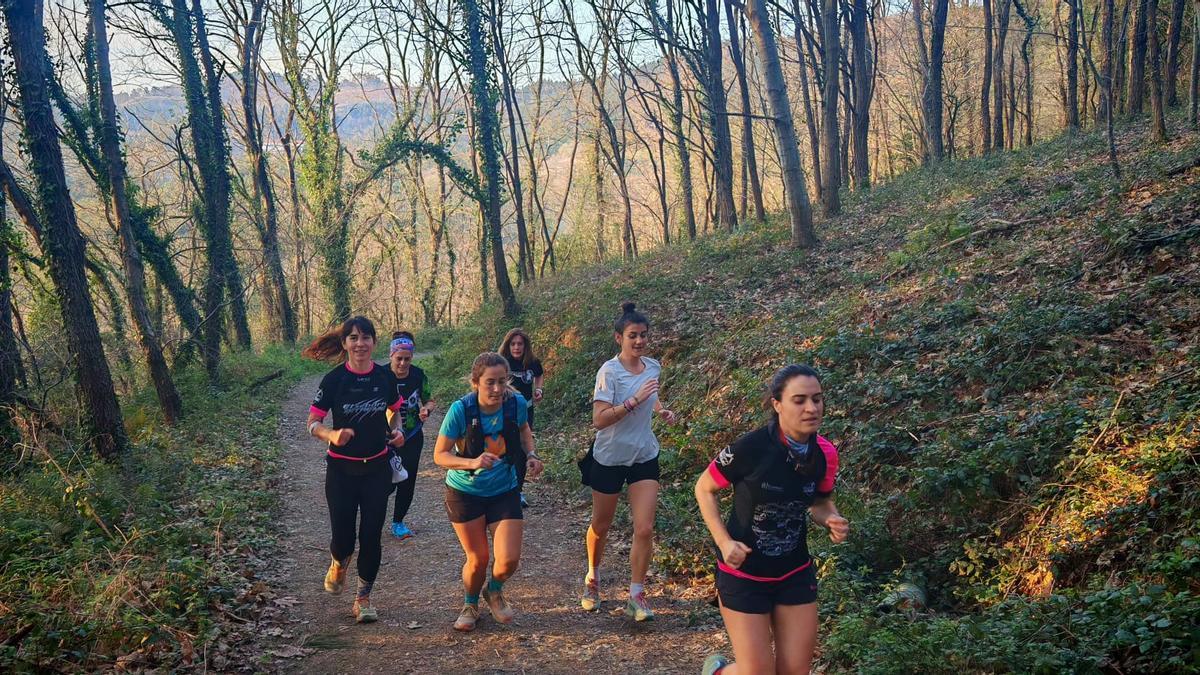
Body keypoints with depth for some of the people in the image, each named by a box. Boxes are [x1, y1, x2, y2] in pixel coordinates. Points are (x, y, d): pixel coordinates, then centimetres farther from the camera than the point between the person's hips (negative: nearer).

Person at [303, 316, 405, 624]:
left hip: (377, 468, 2)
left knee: (371, 535, 3)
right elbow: (313, 423, -7)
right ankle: (339, 563, 38)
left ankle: (363, 598, 20)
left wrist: (397, 430, -6)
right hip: (342, 469, -2)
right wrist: (332, 435, -28)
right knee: (342, 536, 0)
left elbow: (395, 411, 15)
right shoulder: (334, 379, -11)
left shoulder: (385, 376, -3)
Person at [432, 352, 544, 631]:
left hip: (504, 491, 2)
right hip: (465, 492, -2)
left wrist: (530, 455, -9)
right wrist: (472, 463, -35)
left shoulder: (517, 403, -16)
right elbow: (440, 455, -18)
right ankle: (470, 605, 37)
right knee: (478, 559, 4)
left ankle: (494, 591, 30)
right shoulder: (461, 409, -24)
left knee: (509, 560, -6)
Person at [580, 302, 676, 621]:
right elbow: (599, 419, -26)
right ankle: (592, 578, 39)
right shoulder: (609, 371, -18)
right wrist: (635, 400, -32)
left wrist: (662, 410, 2)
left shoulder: (653, 367, 0)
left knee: (645, 529, -6)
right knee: (601, 526, 14)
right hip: (609, 459, -4)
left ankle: (636, 596, 6)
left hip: (644, 457, 4)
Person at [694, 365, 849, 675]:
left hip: (796, 575, 5)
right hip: (743, 574, -4)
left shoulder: (825, 453, -9)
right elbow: (704, 489, -8)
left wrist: (832, 520, -12)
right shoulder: (750, 448, -24)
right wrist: (724, 541, -19)